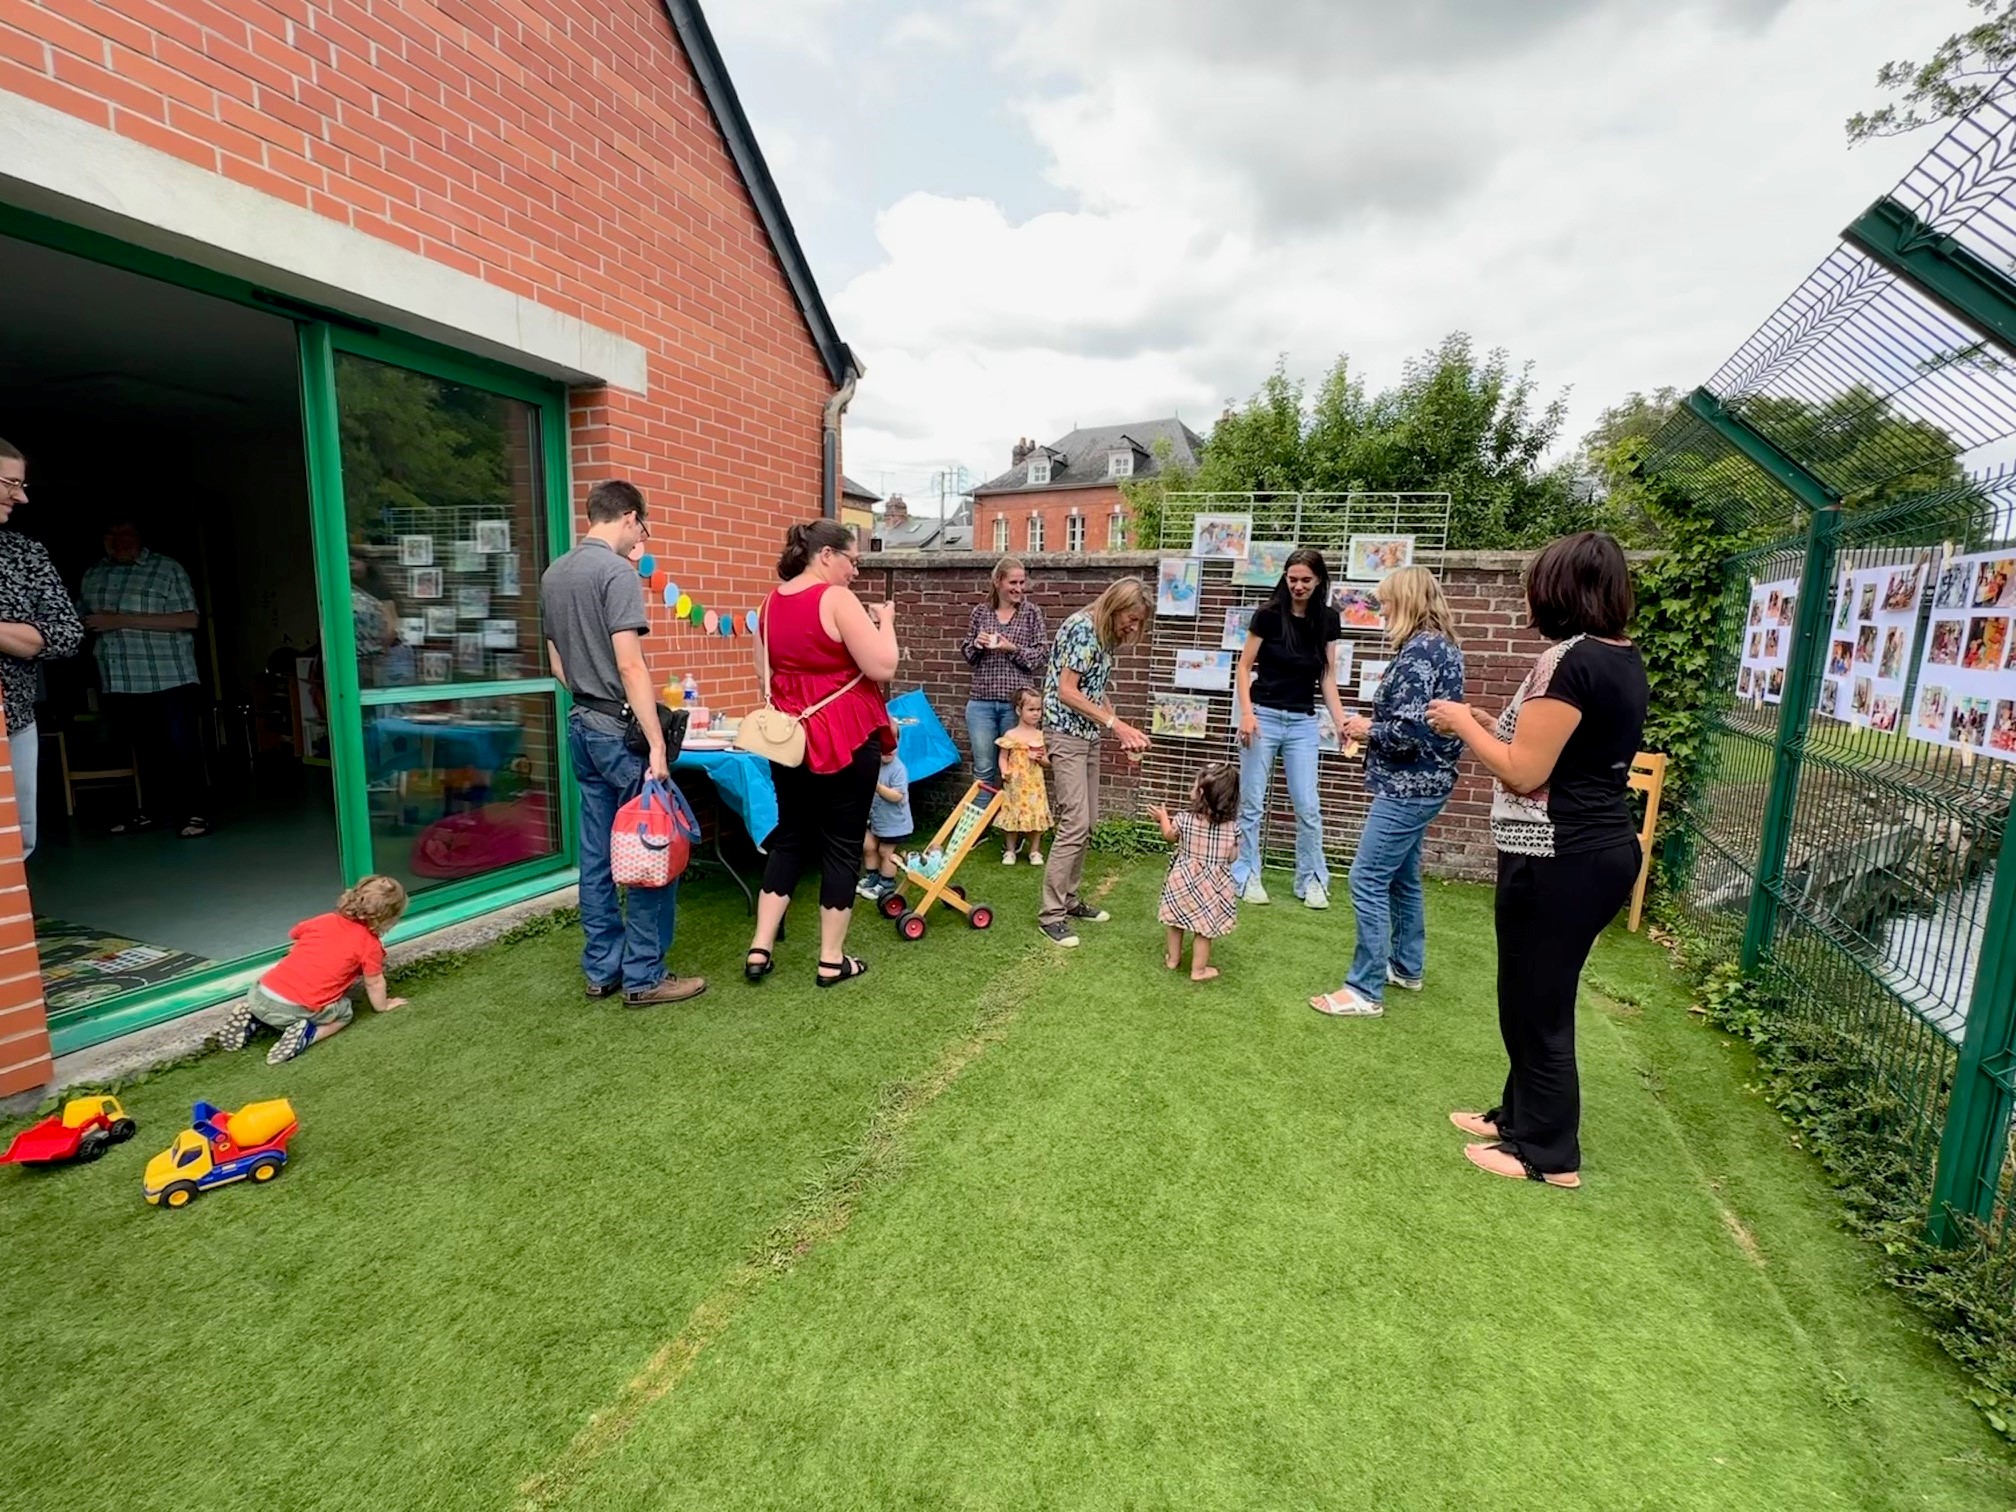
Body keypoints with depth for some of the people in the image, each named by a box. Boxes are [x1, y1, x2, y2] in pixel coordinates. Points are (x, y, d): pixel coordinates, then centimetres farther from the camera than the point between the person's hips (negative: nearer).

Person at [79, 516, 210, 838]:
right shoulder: (91, 576, 14)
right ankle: (156, 808, 22)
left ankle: (190, 811, 5)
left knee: (181, 745, -5)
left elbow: (188, 619, -13)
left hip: (169, 678, -5)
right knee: (146, 749, 13)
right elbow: (81, 619, 27)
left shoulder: (167, 568, -3)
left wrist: (121, 621, -15)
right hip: (120, 682, 6)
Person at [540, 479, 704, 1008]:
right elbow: (630, 666, -20)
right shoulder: (617, 572, -13)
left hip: (582, 727, 9)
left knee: (598, 854, 13)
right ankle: (644, 977, 8)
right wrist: (657, 744, -20)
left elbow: (557, 664, 18)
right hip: (621, 731, -9)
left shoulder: (553, 574, 13)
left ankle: (601, 969, 22)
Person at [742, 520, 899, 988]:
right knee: (842, 844, 4)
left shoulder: (771, 602, 9)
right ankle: (832, 960, 14)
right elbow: (882, 667, -18)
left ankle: (760, 948, 18)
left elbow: (763, 669, 18)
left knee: (790, 837, 18)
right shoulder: (836, 599, -15)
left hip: (789, 737, 7)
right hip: (845, 739, -7)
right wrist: (885, 621, -3)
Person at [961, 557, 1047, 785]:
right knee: (983, 769, 6)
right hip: (982, 702, 1)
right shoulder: (980, 612, 6)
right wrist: (976, 644, -8)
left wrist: (1013, 649, -16)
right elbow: (967, 654, 12)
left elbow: (1040, 655, -1)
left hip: (1017, 702, -1)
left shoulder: (1032, 613, 1)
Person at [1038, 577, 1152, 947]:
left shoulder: (1105, 636, 12)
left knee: (1087, 822, 10)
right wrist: (1115, 723, -18)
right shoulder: (1082, 628, -15)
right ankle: (1051, 913, -4)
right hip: (1065, 732, -9)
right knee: (1075, 823, -12)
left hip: (1089, 734, 9)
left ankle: (1069, 899, 21)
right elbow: (1066, 691, -20)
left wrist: (1122, 731, 5)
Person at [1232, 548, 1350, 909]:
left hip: (1303, 723, 3)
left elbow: (1327, 676, 6)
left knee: (1308, 806, 4)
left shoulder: (1328, 620, 3)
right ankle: (1247, 876, 16)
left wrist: (1341, 721, -3)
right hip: (1264, 716, -3)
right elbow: (1244, 667, -3)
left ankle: (1311, 880, 18)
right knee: (1252, 802, 3)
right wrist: (1246, 712, -14)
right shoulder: (1268, 614, -7)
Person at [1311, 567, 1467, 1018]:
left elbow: (1408, 730, -25)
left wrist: (1368, 729, -8)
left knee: (1368, 881, -7)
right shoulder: (1442, 645, 13)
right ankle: (1406, 967, 35)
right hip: (1422, 782, 11)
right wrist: (1372, 725, 10)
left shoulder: (1419, 650, -19)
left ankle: (1365, 991, -1)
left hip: (1409, 786, -11)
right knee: (1402, 877, 21)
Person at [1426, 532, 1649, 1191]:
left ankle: (1548, 1153, 22)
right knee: (1539, 997, 21)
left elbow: (1524, 773, -20)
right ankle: (1521, 1114, 36)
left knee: (1538, 1006, 6)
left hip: (1558, 859, -9)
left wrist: (1463, 722, -8)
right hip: (1603, 847, 10)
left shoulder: (1569, 661, -20)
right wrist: (1491, 724, 14)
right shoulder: (1624, 659, 10)